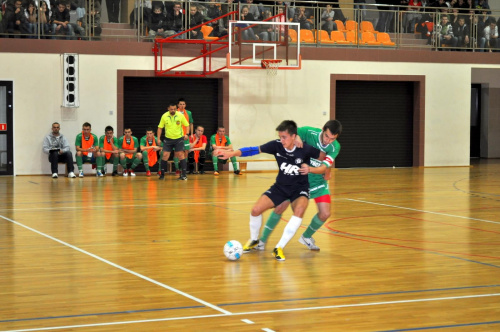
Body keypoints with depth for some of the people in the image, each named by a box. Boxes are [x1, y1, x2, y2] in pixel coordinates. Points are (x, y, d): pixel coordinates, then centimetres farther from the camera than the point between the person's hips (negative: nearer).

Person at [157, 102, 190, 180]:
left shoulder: (180, 115, -7)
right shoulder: (164, 116, -5)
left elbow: (187, 125, 2)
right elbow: (160, 128, 3)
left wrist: (186, 134, -14)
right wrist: (158, 138, -3)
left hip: (179, 138, -1)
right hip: (168, 139, 1)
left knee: (180, 155, -6)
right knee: (165, 155, -3)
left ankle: (184, 174, -3)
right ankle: (162, 174, 8)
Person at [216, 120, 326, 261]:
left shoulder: (306, 150, -22)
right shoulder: (276, 145, -16)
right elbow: (254, 150, -21)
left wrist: (310, 169, -28)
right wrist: (231, 153, -32)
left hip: (300, 188, -3)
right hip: (280, 186, 3)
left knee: (299, 210, -34)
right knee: (256, 210, -11)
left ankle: (279, 248, -22)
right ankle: (254, 240, 21)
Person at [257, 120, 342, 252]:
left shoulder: (335, 147, -17)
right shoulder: (309, 132, -21)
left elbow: (324, 166, -29)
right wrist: (295, 138, -38)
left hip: (318, 181, 1)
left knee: (325, 214, -8)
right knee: (280, 207, -7)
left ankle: (306, 237, 22)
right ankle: (262, 240, 10)